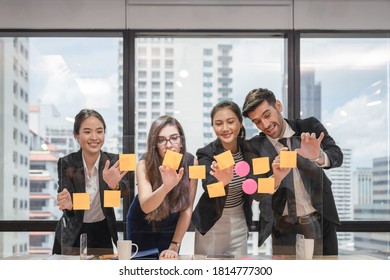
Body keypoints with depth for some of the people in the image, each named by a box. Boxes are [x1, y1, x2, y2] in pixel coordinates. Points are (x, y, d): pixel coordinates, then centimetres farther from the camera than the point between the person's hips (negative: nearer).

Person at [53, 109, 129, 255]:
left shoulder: (113, 162, -12)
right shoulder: (66, 163, -12)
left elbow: (123, 191, -29)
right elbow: (65, 198, -20)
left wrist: (114, 185, -52)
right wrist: (68, 204, -43)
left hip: (102, 233, 1)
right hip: (73, 235, -1)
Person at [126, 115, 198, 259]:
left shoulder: (191, 162, -20)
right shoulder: (145, 164, -26)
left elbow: (187, 209, -15)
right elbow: (145, 206, -41)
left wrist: (174, 246, -17)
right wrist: (166, 186, -58)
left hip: (171, 226, 2)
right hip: (142, 225, -1)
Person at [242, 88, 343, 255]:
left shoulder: (310, 127, -3)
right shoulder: (255, 146, -3)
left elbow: (337, 156, -15)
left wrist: (318, 156, -37)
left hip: (321, 221, 0)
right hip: (284, 227, 0)